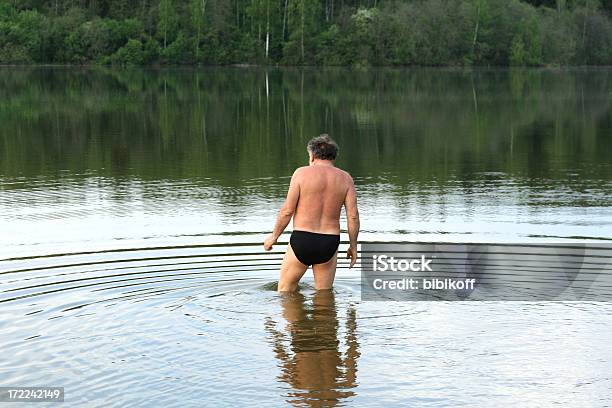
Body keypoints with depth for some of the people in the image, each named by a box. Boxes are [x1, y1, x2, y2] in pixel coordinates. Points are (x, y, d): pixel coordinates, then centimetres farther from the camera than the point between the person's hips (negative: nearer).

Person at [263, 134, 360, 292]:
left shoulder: (302, 173, -4)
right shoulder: (345, 178, 3)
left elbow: (287, 210, -5)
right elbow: (353, 216, -2)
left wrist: (274, 236, 7)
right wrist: (353, 246, 9)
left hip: (302, 239, -3)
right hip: (330, 243, 3)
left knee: (285, 290, 12)